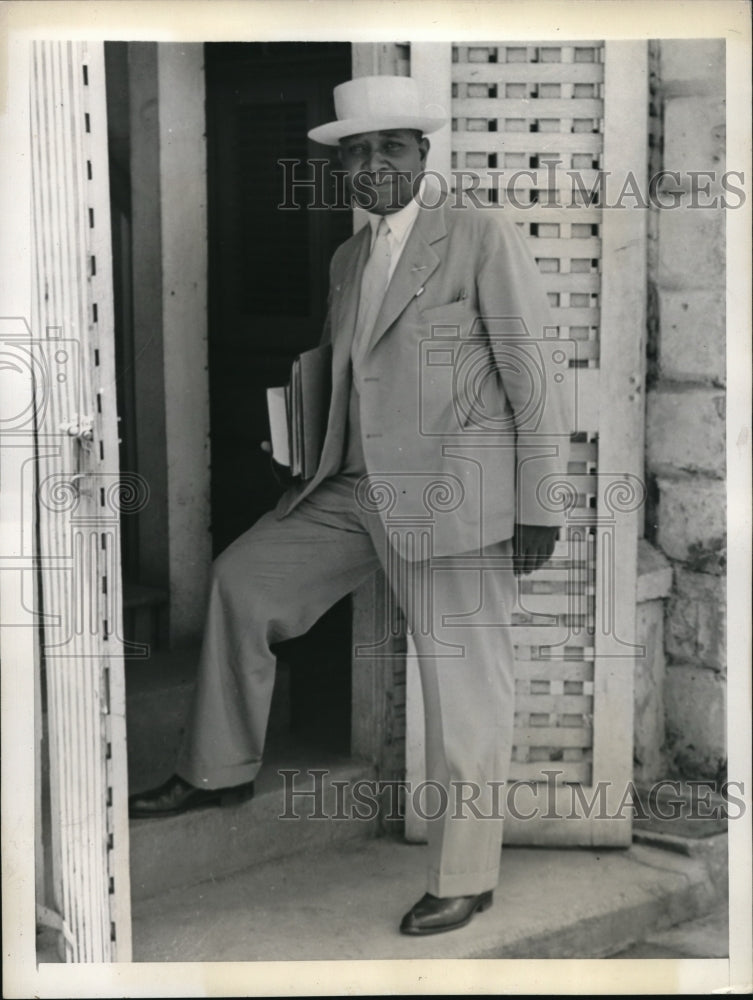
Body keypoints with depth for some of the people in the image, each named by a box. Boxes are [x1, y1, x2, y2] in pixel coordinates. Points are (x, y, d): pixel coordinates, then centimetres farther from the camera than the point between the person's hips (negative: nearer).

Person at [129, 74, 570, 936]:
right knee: (243, 578, 11)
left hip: (450, 499, -8)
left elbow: (532, 374, -8)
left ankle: (465, 877, 12)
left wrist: (538, 507, -11)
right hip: (358, 489, 8)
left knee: (462, 685, -2)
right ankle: (219, 769, 26)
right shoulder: (348, 259, 16)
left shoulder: (483, 238, -7)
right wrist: (315, 474, 15)